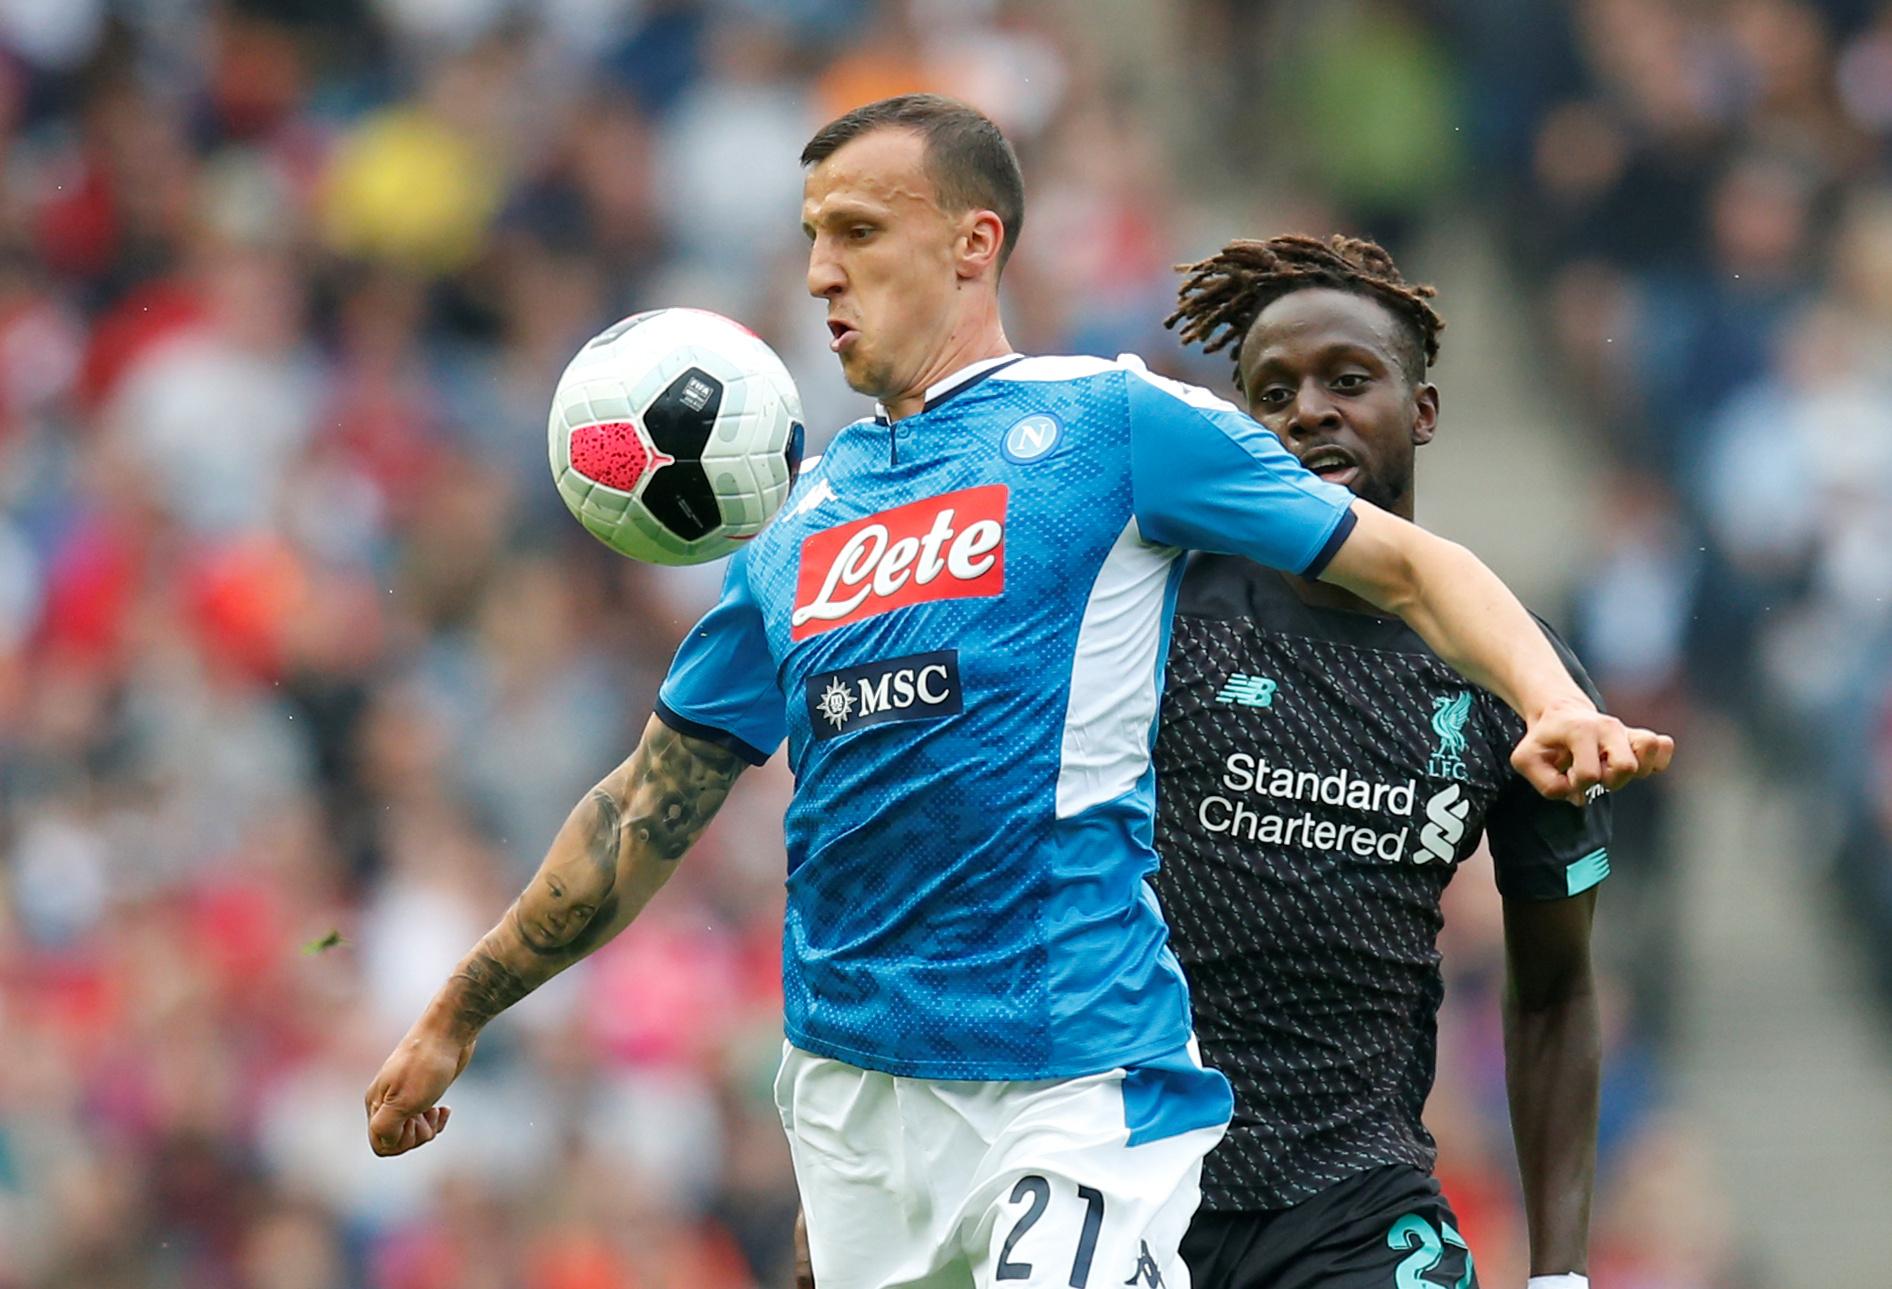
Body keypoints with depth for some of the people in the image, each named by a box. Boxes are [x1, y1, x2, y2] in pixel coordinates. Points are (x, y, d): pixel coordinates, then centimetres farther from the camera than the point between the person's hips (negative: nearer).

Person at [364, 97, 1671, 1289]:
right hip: (849, 1081, 6)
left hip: (1073, 1082, -6)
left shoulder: (1110, 423, 2)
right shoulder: (808, 516, 17)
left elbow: (1410, 566, 1)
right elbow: (648, 811, 23)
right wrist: (456, 1018, 24)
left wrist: (1559, 708, -17)